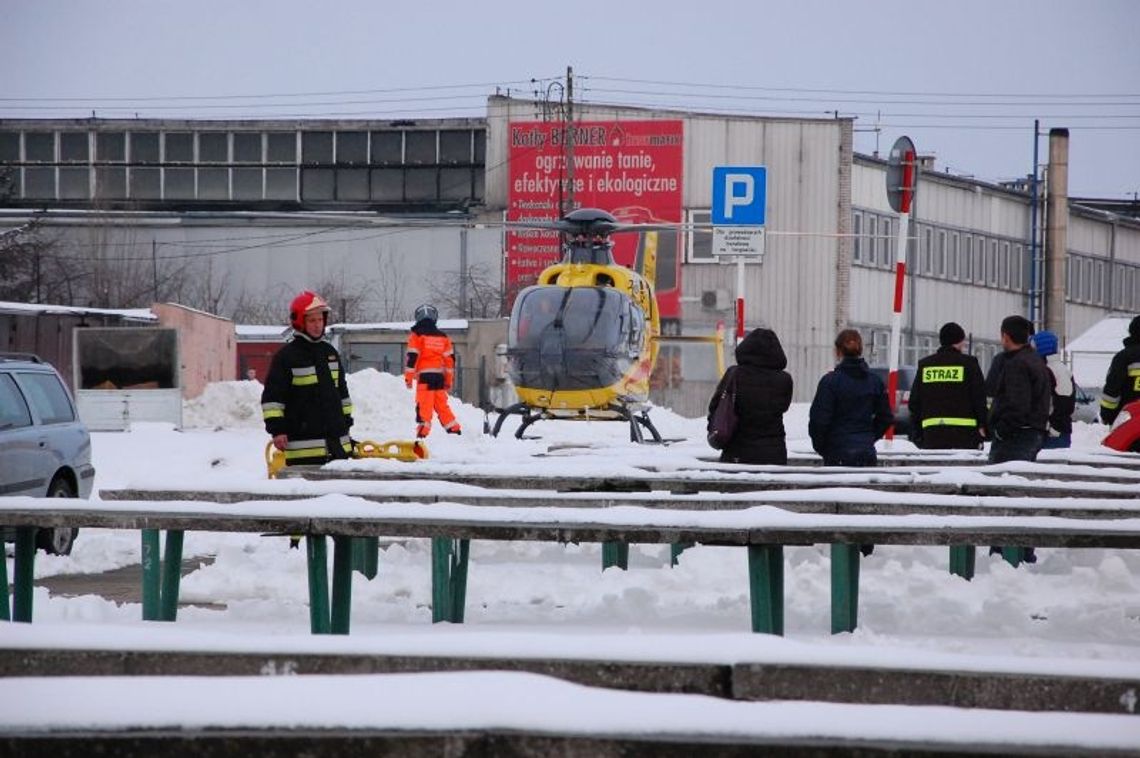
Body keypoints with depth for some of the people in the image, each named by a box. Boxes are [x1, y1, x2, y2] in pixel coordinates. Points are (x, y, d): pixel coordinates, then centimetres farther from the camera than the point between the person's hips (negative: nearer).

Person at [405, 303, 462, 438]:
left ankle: (423, 431, -19)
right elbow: (450, 360, 15)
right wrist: (449, 380, 23)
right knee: (441, 404, 14)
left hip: (425, 376, -5)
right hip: (439, 376, 5)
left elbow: (412, 357, -8)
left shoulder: (416, 336, -2)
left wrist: (408, 377, -3)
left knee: (424, 405, -9)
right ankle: (454, 429, 14)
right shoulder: (443, 337, 14)